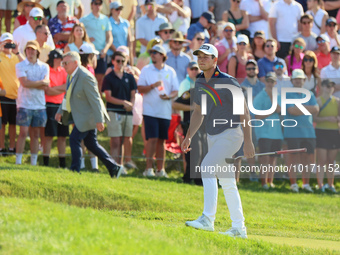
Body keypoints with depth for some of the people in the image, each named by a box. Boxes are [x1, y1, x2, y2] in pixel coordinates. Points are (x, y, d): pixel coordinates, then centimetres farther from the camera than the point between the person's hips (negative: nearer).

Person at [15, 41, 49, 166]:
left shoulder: (44, 66, 9)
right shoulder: (20, 66, 1)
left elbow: (46, 84, -4)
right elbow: (24, 83, -12)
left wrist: (31, 84, -12)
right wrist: (41, 83, -6)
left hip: (39, 104, 3)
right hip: (25, 104, -3)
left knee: (35, 134, 7)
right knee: (23, 132, -8)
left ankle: (34, 162, 11)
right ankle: (18, 162, -5)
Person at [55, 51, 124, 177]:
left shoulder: (85, 77, -22)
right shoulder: (71, 75, 8)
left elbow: (95, 100, -23)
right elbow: (68, 96, 22)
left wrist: (99, 120, -24)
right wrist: (60, 111, 17)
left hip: (87, 116, -10)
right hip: (83, 116, 10)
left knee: (74, 139, -9)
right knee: (91, 143, 13)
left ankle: (75, 170, -2)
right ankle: (113, 167, 17)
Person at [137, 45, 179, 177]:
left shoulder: (170, 71, 9)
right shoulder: (146, 70, 5)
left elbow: (176, 91, 8)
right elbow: (140, 88, -1)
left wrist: (169, 96, -13)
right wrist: (153, 86, -17)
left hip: (165, 111, 2)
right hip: (150, 110, -2)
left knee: (161, 140, 7)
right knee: (152, 139, -11)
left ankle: (160, 169, 12)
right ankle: (148, 168, -7)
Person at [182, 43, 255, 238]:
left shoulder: (228, 82, -14)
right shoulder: (199, 83, 7)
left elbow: (244, 112, -14)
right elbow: (198, 113, 18)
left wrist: (248, 141, -19)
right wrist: (189, 137, 7)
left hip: (231, 133, -8)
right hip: (212, 136, 8)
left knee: (207, 167, -23)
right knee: (227, 182, 9)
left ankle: (208, 219, -25)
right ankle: (239, 228, 14)